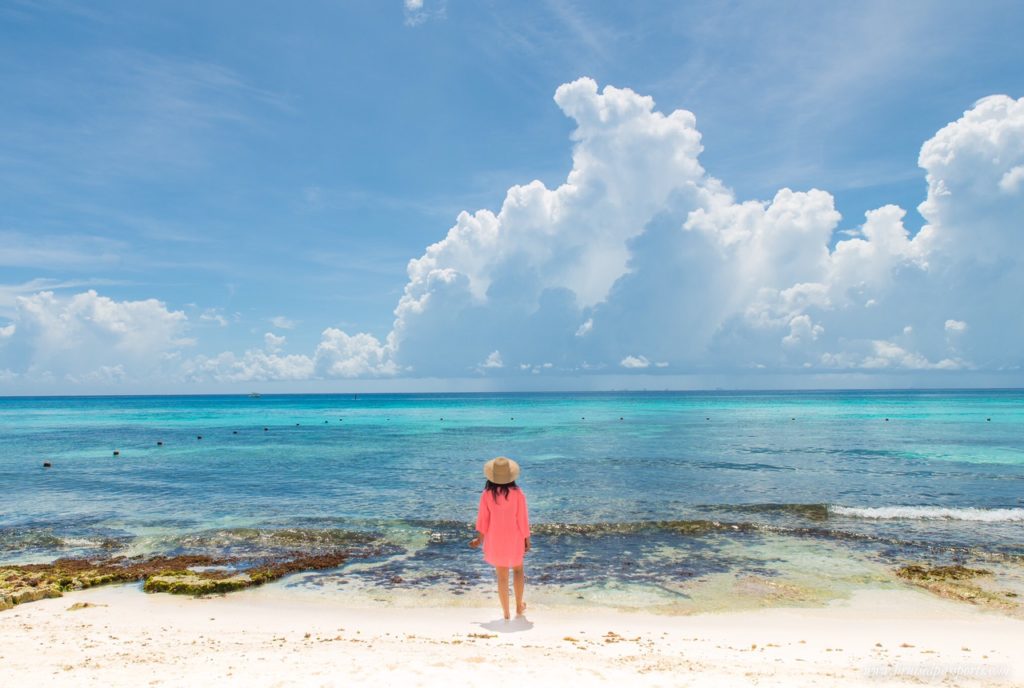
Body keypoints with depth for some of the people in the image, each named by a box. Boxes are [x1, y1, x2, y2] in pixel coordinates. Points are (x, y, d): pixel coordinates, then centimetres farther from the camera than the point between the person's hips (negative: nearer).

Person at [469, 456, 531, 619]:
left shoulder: (487, 494, -14)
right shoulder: (517, 493, -17)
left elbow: (483, 519, -6)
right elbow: (522, 519, -11)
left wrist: (480, 539, 8)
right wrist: (527, 539, 1)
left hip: (495, 539, 1)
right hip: (514, 538, -1)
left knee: (502, 576, 13)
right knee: (518, 570, 24)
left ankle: (506, 613, 23)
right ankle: (519, 607, 31)